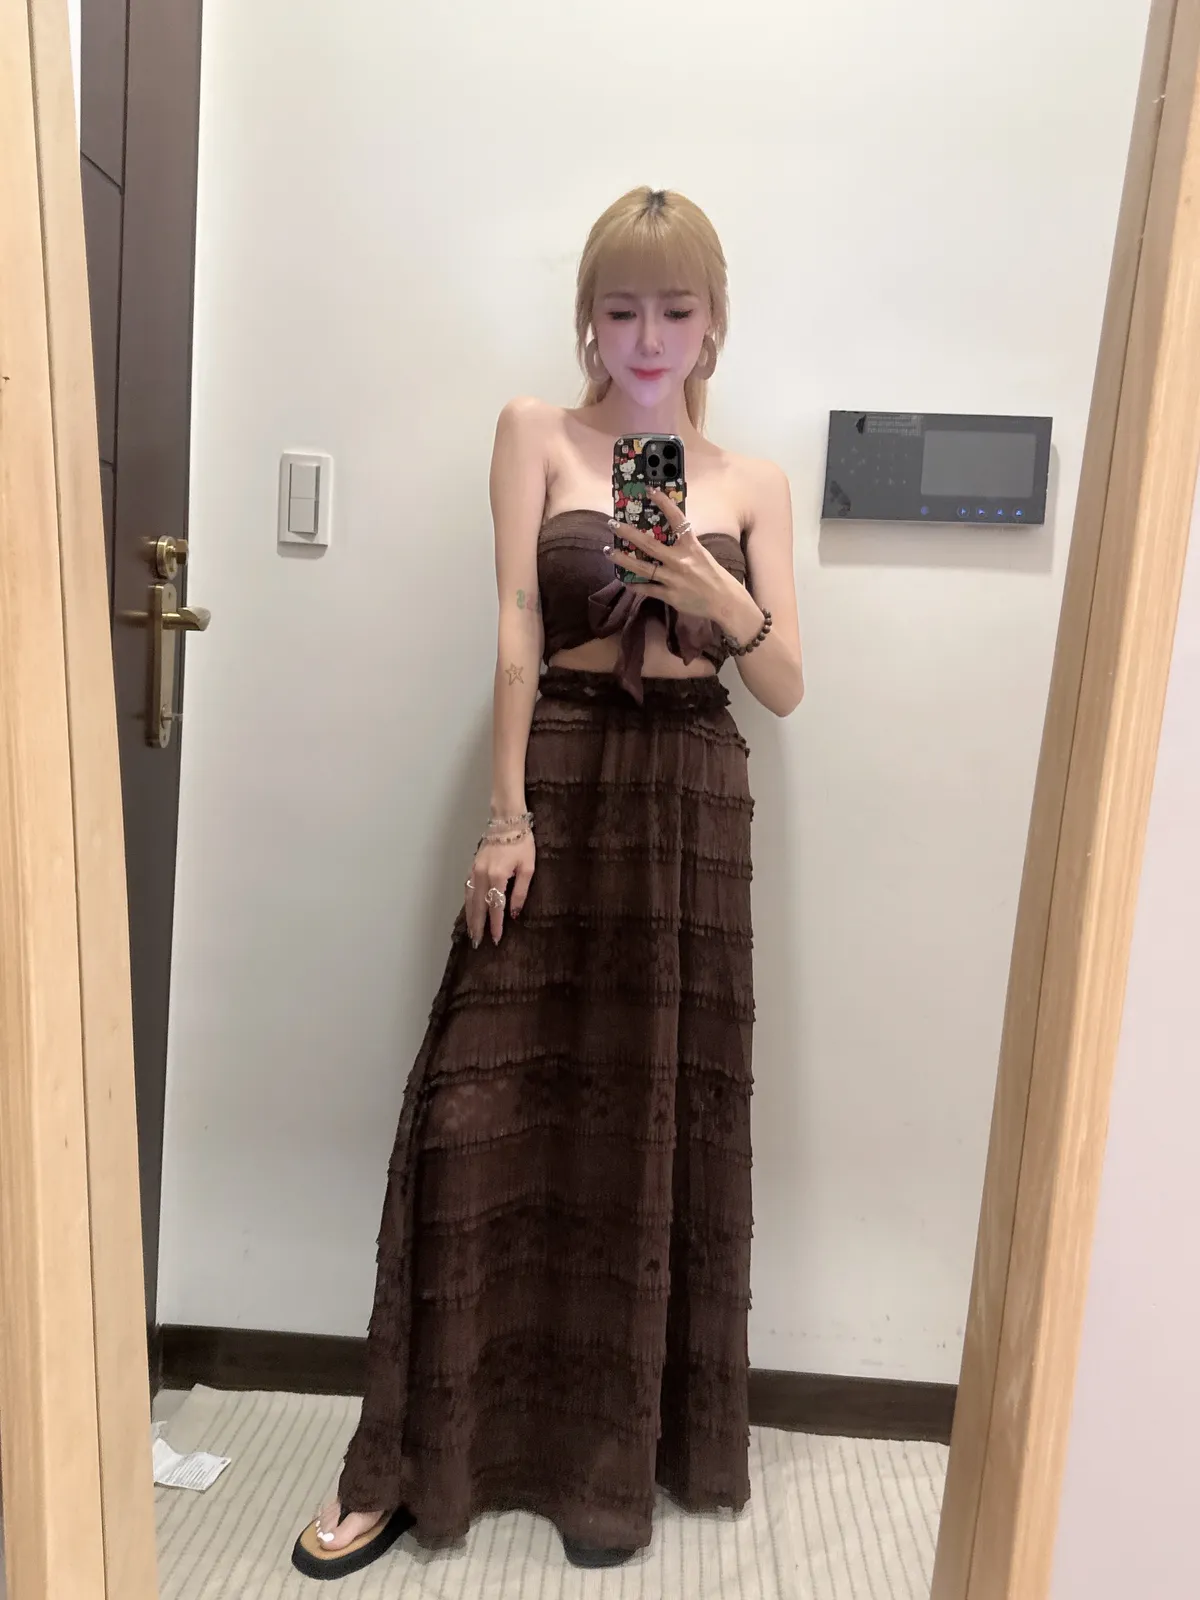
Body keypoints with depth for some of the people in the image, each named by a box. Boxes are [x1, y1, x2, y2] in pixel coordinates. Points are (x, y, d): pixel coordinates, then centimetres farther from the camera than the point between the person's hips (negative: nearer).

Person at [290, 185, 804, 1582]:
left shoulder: (753, 483, 10)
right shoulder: (537, 431, 6)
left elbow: (786, 689, 5)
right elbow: (519, 625, -4)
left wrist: (728, 604, -15)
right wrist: (508, 814, -11)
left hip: (695, 802, 2)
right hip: (559, 784, -1)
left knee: (659, 1127, 7)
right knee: (481, 1113, -1)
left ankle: (617, 1454, 29)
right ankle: (411, 1461, 21)